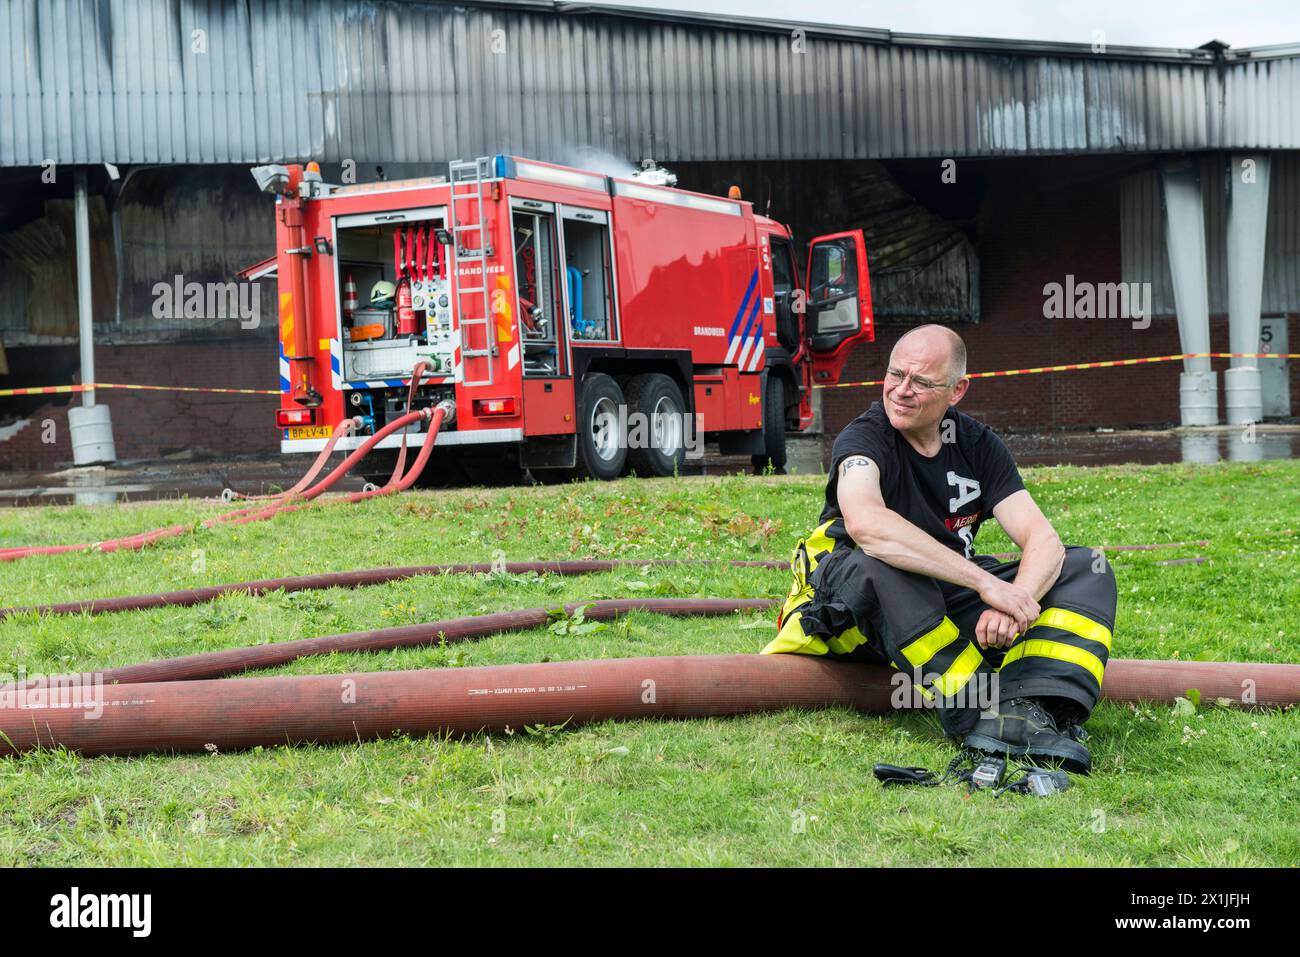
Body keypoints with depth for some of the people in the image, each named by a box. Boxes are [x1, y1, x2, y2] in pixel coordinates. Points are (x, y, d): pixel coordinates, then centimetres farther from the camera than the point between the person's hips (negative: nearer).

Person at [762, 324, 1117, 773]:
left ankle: (1042, 709, -31)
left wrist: (1015, 601, -31)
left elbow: (1044, 540, -8)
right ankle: (985, 716, -39)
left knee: (1087, 568, -7)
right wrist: (986, 582, -40)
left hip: (949, 606, 6)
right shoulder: (865, 436, -14)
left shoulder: (977, 445, 2)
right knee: (883, 559, -39)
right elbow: (865, 523, -37)